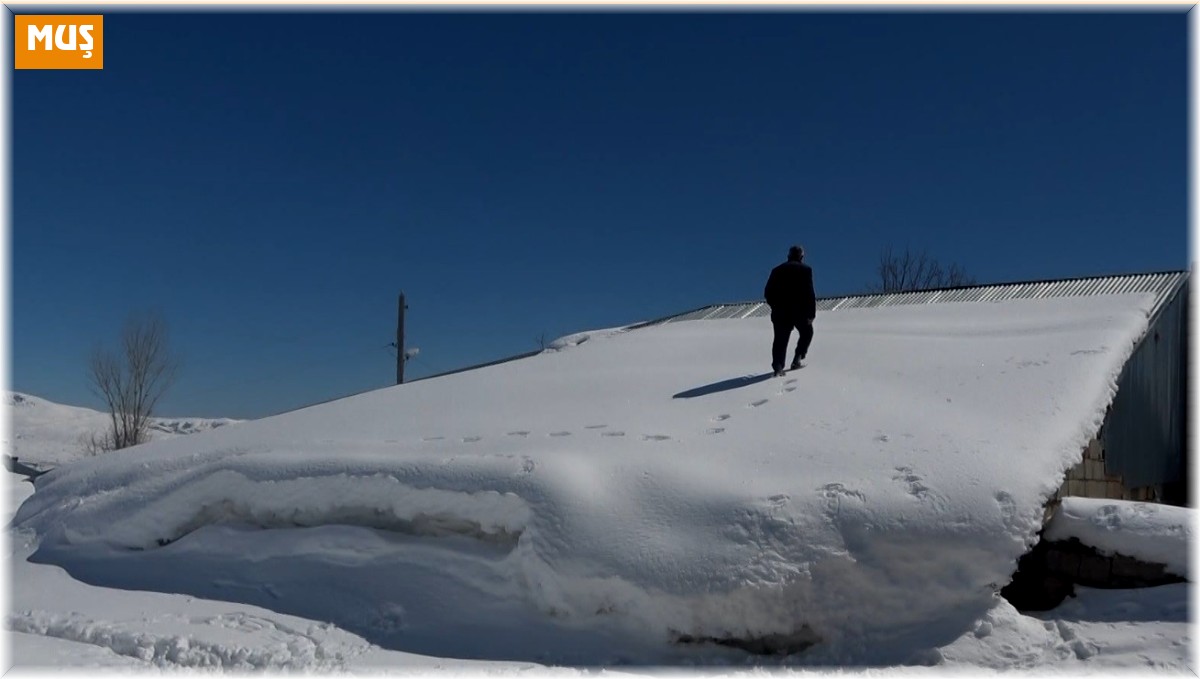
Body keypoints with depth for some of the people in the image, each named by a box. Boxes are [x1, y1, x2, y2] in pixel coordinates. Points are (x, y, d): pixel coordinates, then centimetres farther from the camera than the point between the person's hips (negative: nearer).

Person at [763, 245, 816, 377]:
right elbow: (810, 293, -9)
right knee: (807, 332, 21)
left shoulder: (777, 270, 11)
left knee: (780, 340, 3)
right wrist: (811, 313, -6)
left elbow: (768, 293, 8)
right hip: (800, 311, -3)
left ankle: (778, 367, -10)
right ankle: (798, 358, 12)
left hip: (780, 312, 3)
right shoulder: (805, 269, -1)